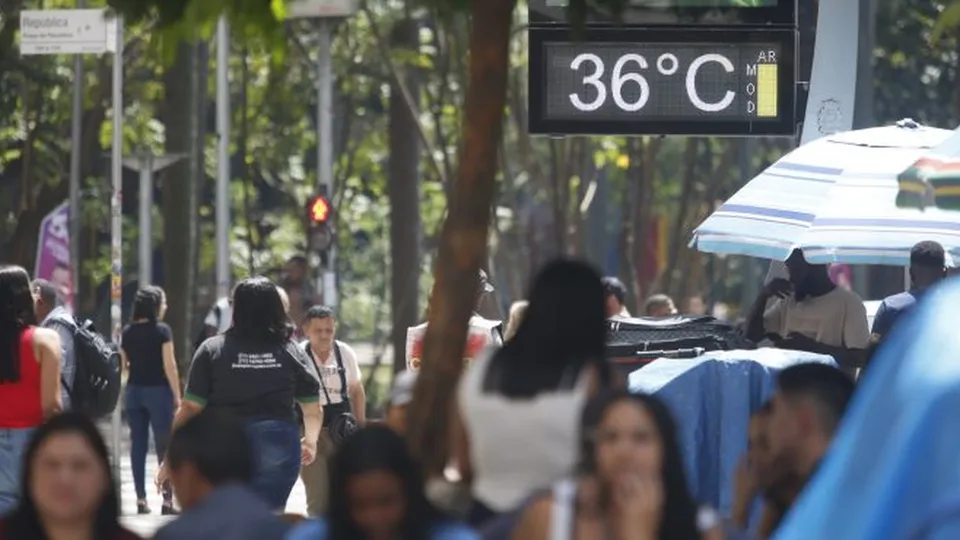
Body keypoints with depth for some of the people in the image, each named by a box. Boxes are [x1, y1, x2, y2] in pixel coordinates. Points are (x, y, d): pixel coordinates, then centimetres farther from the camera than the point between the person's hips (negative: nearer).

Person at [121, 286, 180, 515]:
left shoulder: (128, 332, 5)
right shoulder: (162, 330, -9)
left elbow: (124, 365, 8)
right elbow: (169, 366, -12)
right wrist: (177, 395, -7)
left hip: (133, 391, 5)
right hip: (158, 390, -5)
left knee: (138, 444, 8)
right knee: (164, 445, 0)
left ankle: (141, 499, 7)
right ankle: (167, 500, -5)